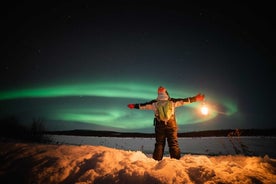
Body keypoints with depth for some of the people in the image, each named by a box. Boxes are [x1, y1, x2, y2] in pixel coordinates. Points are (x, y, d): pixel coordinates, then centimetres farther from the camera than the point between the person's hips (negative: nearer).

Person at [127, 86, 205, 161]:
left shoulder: (154, 103, 0)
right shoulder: (172, 101, -2)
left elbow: (143, 105, 7)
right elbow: (184, 101, 1)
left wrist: (134, 106, 21)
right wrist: (195, 98, 9)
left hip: (159, 126, 1)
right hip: (171, 125, -1)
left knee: (159, 144, 9)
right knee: (173, 143, 4)